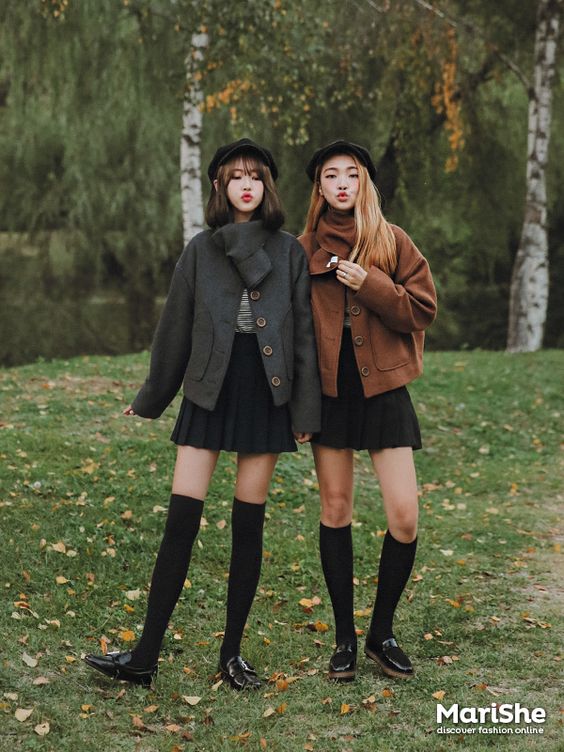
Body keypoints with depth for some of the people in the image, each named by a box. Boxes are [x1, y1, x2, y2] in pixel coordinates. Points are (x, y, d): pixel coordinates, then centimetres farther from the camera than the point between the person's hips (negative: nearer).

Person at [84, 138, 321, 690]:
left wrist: (306, 410, 0)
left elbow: (304, 333, 4)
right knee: (181, 519, -5)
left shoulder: (289, 252, 6)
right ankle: (145, 657, -1)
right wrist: (151, 398, 14)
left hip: (266, 393, 0)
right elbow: (175, 327, 11)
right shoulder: (201, 250, 7)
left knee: (248, 522, 4)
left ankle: (232, 654, 14)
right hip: (209, 390, 0)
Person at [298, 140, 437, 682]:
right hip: (328, 390, 1)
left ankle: (382, 632, 13)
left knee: (404, 516, -7)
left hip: (382, 388, -1)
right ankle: (345, 638, 18)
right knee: (335, 511, 5)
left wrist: (371, 286, -17)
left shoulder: (392, 242, 2)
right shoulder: (305, 249, 5)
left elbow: (423, 309, -2)